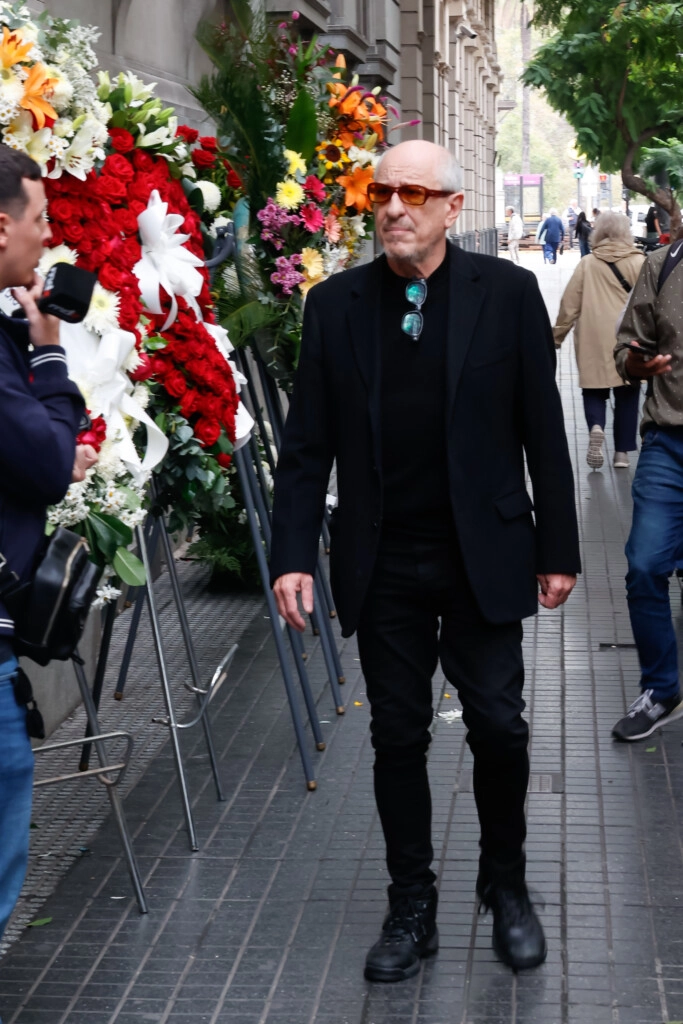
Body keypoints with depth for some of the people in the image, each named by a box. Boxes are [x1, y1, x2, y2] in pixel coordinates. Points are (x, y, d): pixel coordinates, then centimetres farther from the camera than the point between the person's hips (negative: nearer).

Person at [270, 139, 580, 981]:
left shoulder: (507, 292, -3)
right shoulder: (334, 304, 1)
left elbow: (542, 429, -1)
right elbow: (308, 443, 2)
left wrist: (557, 547, -1)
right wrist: (293, 553, -4)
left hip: (484, 557, -1)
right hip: (382, 565, 2)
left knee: (499, 729, 5)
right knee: (398, 739, 9)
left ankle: (506, 887, 29)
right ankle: (411, 909, 25)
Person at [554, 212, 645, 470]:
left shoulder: (587, 264, 0)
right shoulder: (639, 262, -2)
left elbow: (569, 304, 1)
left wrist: (557, 336, 11)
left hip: (593, 341, 0)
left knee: (594, 390, 11)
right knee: (627, 395, 10)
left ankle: (595, 426, -17)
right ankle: (622, 451, 10)